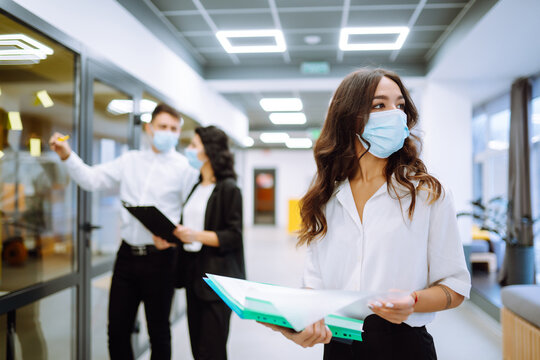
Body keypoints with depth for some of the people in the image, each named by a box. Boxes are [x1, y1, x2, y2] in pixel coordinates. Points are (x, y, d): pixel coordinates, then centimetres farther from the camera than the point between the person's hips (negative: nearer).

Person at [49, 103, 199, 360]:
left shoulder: (185, 167, -3)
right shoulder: (130, 160, 9)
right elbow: (91, 179, 7)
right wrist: (67, 155, -7)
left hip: (159, 258, -3)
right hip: (127, 254, 4)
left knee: (158, 331, 10)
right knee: (117, 329, 11)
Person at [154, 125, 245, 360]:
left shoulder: (228, 188, -8)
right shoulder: (195, 188, 15)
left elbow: (233, 236, -13)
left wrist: (196, 235, -21)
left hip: (216, 277, -7)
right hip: (193, 272, 8)